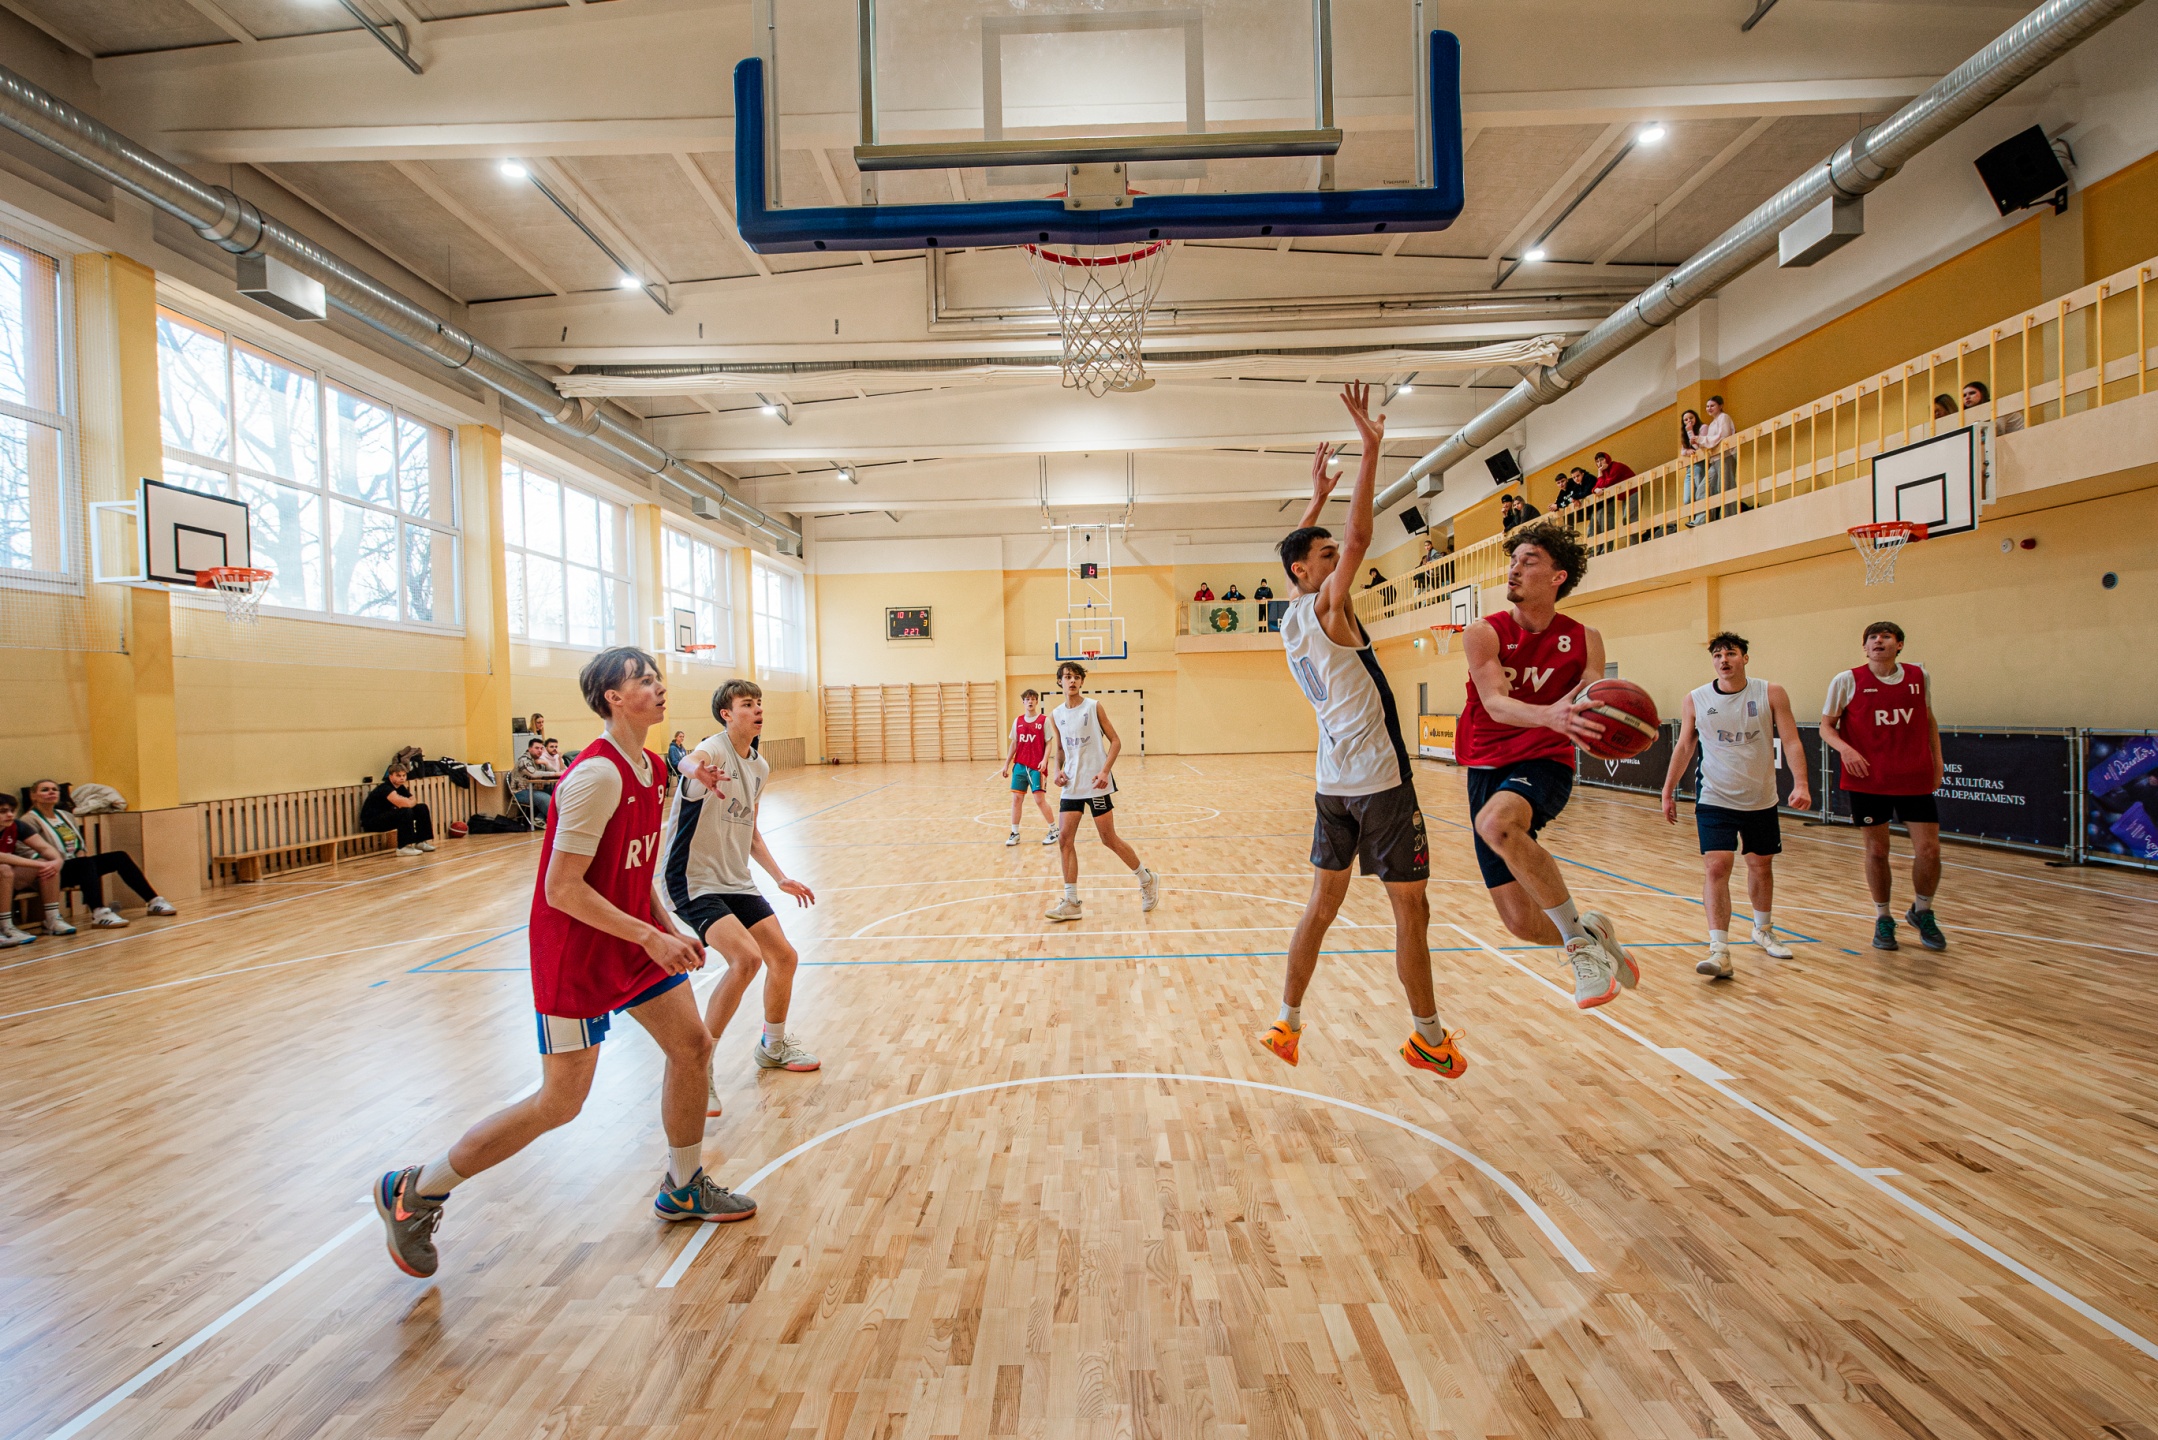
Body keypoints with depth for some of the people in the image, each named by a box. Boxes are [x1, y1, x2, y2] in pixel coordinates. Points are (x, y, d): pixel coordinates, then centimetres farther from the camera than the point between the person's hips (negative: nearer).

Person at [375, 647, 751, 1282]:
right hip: (576, 951, -8)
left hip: (634, 938, 9)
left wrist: (670, 931, 9)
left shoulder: (650, 767, 4)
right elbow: (561, 888, -25)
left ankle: (683, 1189, 29)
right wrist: (650, 937, -22)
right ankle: (412, 1192, 25)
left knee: (693, 1045, 9)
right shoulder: (597, 775, -24)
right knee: (560, 1102, 2)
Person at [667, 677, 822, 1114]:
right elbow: (689, 761, -43)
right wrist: (696, 770, -67)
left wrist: (780, 877, 14)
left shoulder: (759, 766, 9)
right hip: (694, 882, -8)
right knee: (746, 958, -25)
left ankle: (773, 1047, 34)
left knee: (784, 957, 9)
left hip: (737, 882, 8)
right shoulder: (714, 750, -16)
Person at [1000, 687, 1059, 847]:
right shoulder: (1017, 721, 9)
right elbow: (1014, 744, 15)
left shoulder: (1044, 720, -2)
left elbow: (1048, 744, -3)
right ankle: (1015, 833, 12)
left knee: (1040, 799, -6)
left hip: (1036, 767, -4)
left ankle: (1055, 830, 11)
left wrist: (1044, 761, -17)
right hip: (1019, 765, 4)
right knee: (1016, 798, 3)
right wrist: (1006, 764, 12)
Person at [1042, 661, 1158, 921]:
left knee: (1109, 838, -1)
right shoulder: (1055, 715, 8)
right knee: (1065, 838, -2)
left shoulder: (1094, 707, -4)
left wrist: (1105, 771, -17)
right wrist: (1058, 770, -1)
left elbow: (1115, 741, -4)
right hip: (1071, 784, 5)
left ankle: (1147, 880, 21)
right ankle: (1071, 903, 5)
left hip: (1095, 783, -4)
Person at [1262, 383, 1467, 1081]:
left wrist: (1316, 496, 29)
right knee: (1410, 908, 4)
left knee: (1323, 902, 13)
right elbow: (1360, 538, -21)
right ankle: (1428, 1036, 17)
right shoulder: (1327, 606, -10)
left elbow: (1295, 553, 28)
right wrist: (1370, 449, -17)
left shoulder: (1290, 620, 11)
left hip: (1332, 780, 8)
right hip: (1378, 778, -8)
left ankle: (1287, 1024, 17)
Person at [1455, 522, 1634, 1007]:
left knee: (1495, 821, -38)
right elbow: (1496, 704, -19)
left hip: (1544, 766, -2)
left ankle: (1579, 937, -20)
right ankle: (1591, 935, 34)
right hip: (1488, 769, 2)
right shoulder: (1483, 634, -4)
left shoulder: (1583, 639, 1)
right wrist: (1550, 716, -40)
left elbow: (1593, 714, -1)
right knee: (1522, 921, 0)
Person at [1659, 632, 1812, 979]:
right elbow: (1684, 748, 6)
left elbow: (1792, 742, -6)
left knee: (1761, 865, 17)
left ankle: (1763, 930, 41)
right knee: (1716, 867, -14)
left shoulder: (1771, 694, -5)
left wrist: (1800, 784, -20)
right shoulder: (1695, 701, -4)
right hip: (1715, 801, -2)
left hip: (1761, 801, 2)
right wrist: (1668, 792, 6)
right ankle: (1719, 951, -17)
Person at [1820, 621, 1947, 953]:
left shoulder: (1919, 677, 6)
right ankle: (1883, 919, 23)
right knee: (1877, 850, 5)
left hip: (1915, 779, 2)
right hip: (1868, 779, -2)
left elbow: (1929, 720, 19)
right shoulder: (1847, 681, -4)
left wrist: (1937, 761, 11)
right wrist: (1845, 748, -19)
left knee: (1929, 850, -1)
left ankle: (1922, 912, 26)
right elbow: (1826, 726, 0)